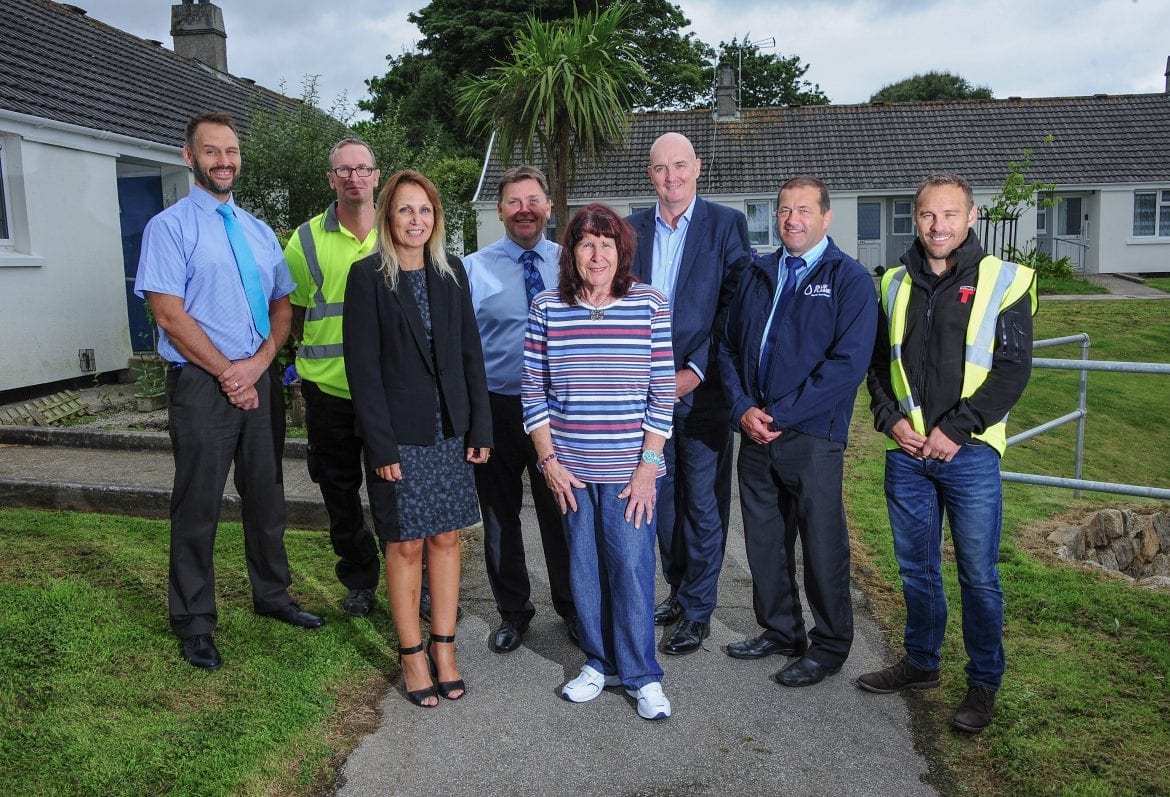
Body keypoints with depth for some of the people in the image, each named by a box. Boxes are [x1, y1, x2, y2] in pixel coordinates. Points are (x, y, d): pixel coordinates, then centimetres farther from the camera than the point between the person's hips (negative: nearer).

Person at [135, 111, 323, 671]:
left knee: (266, 496, 15)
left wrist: (257, 364, -6)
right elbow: (170, 315, -12)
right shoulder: (170, 227, -5)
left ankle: (271, 595, 32)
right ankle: (194, 624, 19)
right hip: (201, 386, -5)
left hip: (260, 381, 5)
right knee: (198, 506, 4)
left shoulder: (259, 232, 12)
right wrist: (228, 373, -13)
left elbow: (282, 306, 10)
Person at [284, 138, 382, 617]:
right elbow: (293, 311, 9)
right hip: (328, 388, 1)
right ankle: (359, 581, 29)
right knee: (339, 489, 11)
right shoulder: (307, 240, 1)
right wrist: (318, 355, 5)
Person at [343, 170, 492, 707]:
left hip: (450, 430, 4)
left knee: (446, 538, 9)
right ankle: (411, 653, 20)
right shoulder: (368, 276, -6)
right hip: (400, 434, -4)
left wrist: (480, 426, 2)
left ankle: (443, 646, 22)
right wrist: (380, 444, -14)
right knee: (406, 544, 5)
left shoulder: (451, 272, 6)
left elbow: (470, 353, 7)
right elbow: (362, 365, -10)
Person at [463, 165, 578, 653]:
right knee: (499, 516, 13)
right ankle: (512, 612, 33)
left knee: (562, 513, 12)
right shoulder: (472, 269, 0)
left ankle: (572, 608, 32)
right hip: (496, 407, 0)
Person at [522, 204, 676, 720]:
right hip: (568, 468, 2)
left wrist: (648, 466, -8)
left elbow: (662, 391, -3)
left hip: (630, 469, -2)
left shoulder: (650, 304, -3)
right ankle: (598, 661, 31)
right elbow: (533, 391, 3)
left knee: (631, 567, 2)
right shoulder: (547, 309, 1)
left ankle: (640, 675, 21)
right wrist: (549, 460, -3)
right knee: (583, 568, 12)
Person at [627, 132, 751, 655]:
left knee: (703, 503, 4)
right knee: (663, 497, 15)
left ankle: (697, 612, 18)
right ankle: (677, 589, 33)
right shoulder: (634, 228, 8)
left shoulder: (726, 224, -3)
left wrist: (695, 372, -14)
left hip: (702, 390, -4)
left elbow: (736, 308, -8)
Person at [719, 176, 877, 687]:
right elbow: (729, 346, 10)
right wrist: (743, 408, -6)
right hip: (755, 433, 5)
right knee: (763, 540, 14)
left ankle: (829, 646, 23)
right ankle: (780, 630, 33)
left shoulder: (849, 279, -4)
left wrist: (781, 414, -16)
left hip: (813, 438, -5)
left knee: (823, 547, 5)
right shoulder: (758, 275, 11)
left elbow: (848, 362, -14)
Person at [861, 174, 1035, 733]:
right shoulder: (894, 284, 9)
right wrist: (891, 418, -3)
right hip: (906, 454, 4)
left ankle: (984, 682, 22)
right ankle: (921, 663, 32)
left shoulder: (1004, 281, -3)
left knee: (978, 575, 5)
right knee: (916, 568, 15)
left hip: (969, 455, -4)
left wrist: (956, 429, -15)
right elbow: (876, 362, 13)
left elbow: (1013, 370, -8)